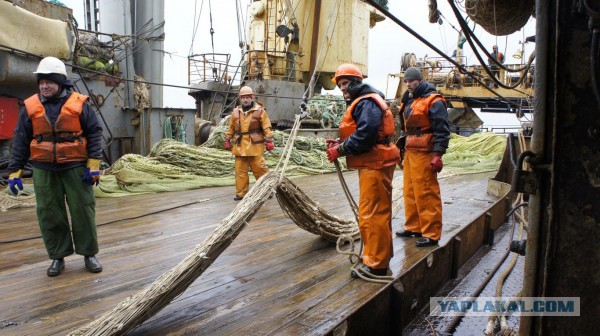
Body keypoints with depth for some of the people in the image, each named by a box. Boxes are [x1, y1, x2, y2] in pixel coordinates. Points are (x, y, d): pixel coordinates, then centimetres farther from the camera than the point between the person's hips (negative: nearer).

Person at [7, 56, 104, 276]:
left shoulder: (79, 104, -1)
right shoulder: (31, 107, 6)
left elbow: (94, 133, -1)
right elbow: (20, 141, 8)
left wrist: (93, 165, -8)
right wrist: (15, 171, 3)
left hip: (75, 167, -2)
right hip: (44, 170, 2)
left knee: (83, 210, 3)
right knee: (49, 214, 7)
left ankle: (89, 254, 16)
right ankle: (58, 257, 21)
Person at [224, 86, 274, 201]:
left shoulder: (260, 111, 0)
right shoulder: (236, 112, 12)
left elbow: (266, 127, -4)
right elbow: (231, 128, 17)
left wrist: (269, 140, -10)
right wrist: (227, 140, 15)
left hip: (255, 145, -4)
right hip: (240, 146, 4)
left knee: (259, 169, -1)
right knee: (240, 170, 5)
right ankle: (241, 193, 14)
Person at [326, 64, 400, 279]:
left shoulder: (367, 103, -14)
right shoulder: (360, 102, 20)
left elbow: (365, 135, -26)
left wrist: (340, 150, -16)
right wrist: (339, 144, 4)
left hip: (375, 165, -11)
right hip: (372, 164, 11)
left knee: (372, 215, -8)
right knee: (379, 213, 19)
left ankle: (376, 266, 1)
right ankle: (381, 257, 33)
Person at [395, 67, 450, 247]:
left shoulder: (433, 101, -9)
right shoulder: (409, 101, 19)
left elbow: (442, 130, -15)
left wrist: (437, 155, -20)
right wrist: (402, 148, 23)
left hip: (424, 153, -9)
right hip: (410, 152, 9)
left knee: (426, 194, -7)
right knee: (410, 192, 13)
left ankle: (431, 234, 0)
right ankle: (413, 227, 24)